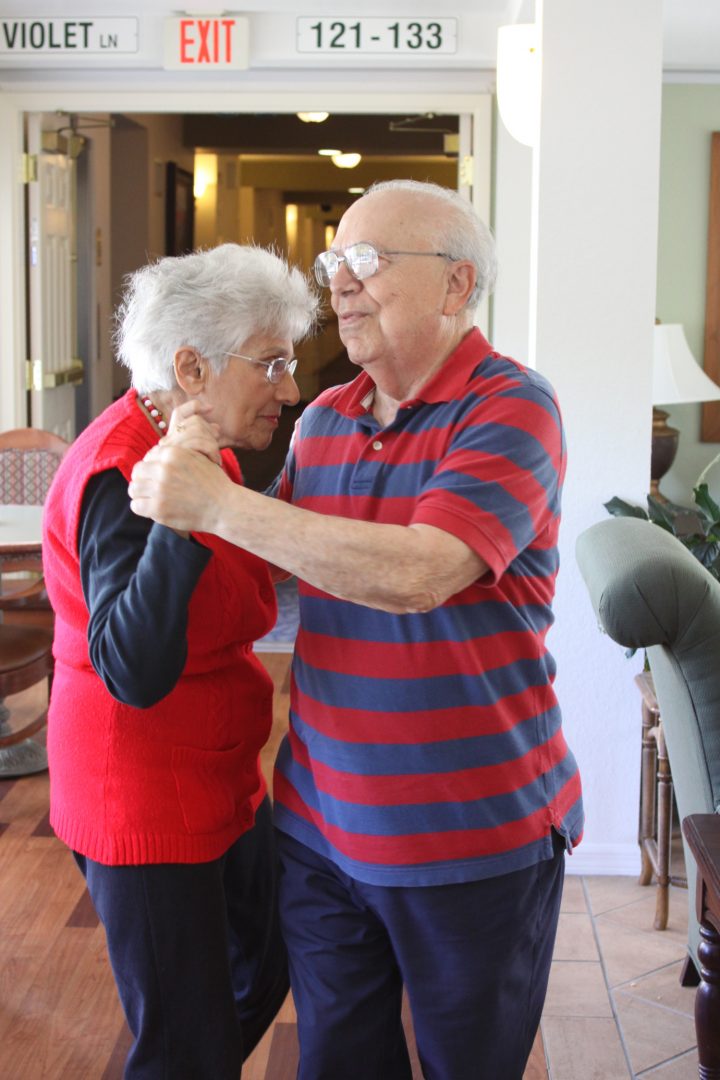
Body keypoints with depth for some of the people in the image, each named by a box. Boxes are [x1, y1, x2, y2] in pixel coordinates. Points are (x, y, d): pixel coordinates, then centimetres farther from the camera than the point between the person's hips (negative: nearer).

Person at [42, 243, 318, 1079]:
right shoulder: (119, 475, -25)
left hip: (219, 783, 10)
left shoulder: (197, 446, 3)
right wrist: (183, 509, -43)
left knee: (265, 967, 26)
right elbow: (133, 671, -36)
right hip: (142, 804, -9)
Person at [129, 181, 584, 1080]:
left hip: (471, 835, -6)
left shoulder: (511, 407, -15)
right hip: (322, 822, 6)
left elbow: (416, 573, -30)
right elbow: (279, 561, 22)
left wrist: (216, 506, -26)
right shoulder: (322, 420, 6)